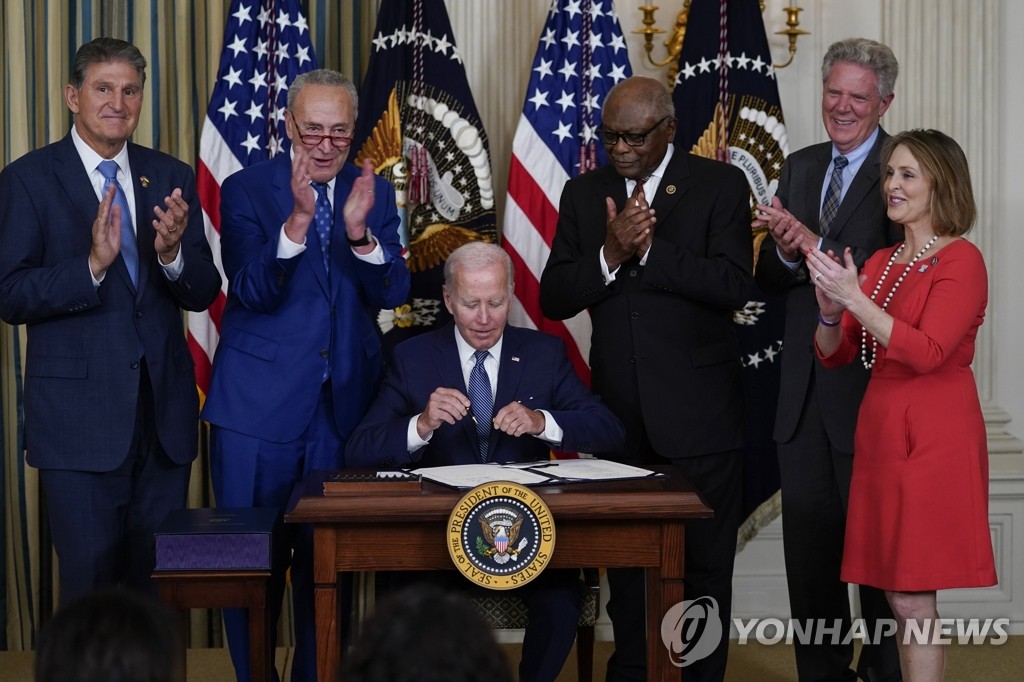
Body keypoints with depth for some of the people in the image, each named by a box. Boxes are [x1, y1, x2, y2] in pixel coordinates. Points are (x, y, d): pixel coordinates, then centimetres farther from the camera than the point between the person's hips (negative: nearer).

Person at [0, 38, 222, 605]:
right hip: (80, 418, -4)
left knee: (159, 583, 10)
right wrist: (92, 265, -24)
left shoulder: (172, 178, 9)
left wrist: (172, 255, -16)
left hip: (164, 412, 4)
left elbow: (203, 293, 6)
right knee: (90, 585, 1)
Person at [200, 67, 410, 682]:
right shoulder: (247, 189, -4)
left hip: (343, 402, 2)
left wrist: (360, 231, -24)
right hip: (259, 403, -2)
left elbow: (393, 293, -5)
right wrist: (298, 220, -30)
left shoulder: (375, 193, 4)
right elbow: (252, 293, -15)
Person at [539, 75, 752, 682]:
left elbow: (733, 285, -15)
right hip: (619, 415, 4)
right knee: (625, 565, 13)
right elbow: (554, 297, 1)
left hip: (699, 412, -3)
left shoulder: (720, 186, -3)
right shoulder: (585, 193, 8)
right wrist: (610, 255, -16)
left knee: (705, 566, 4)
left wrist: (648, 249, -20)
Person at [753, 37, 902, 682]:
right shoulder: (799, 167, 12)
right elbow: (770, 280, 11)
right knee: (809, 550, 14)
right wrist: (785, 253, -10)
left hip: (869, 388, -6)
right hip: (804, 390, 6)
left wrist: (816, 247, -26)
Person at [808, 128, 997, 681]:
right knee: (898, 595, 9)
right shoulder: (882, 262, 14)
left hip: (932, 437, -7)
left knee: (912, 597, -6)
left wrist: (855, 299, -23)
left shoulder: (962, 261, -8)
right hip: (881, 430, 7)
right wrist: (830, 313, -8)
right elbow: (836, 354, 13)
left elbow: (926, 354, -20)